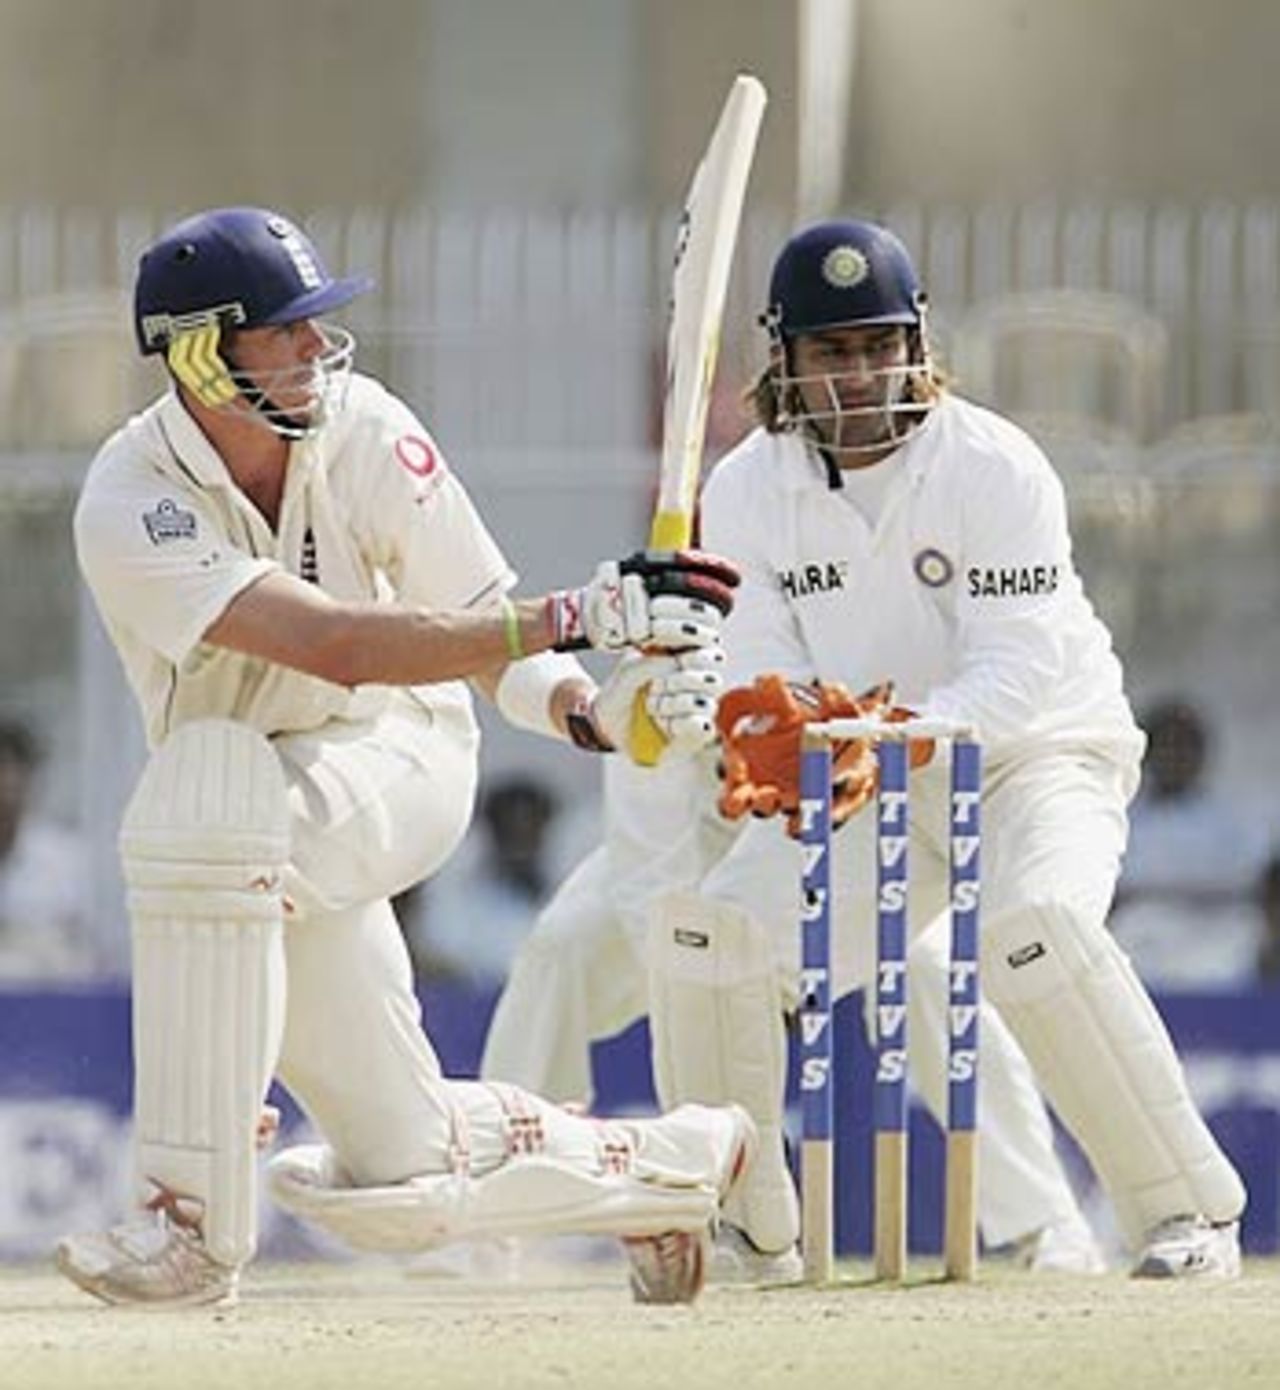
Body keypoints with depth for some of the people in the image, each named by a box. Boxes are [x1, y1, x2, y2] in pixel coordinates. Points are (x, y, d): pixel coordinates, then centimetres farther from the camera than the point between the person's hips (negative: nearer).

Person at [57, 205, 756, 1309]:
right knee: (405, 1191, 0)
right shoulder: (132, 509, -23)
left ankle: (195, 1219, -30)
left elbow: (489, 637, -6)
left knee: (204, 786, -36)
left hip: (401, 763, -1)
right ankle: (676, 1165, 31)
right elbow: (336, 647, -34)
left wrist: (598, 707, -29)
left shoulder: (367, 432, -13)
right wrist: (576, 614, -41)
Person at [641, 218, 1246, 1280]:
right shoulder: (745, 492, -5)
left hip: (1038, 755, -5)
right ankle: (745, 1228, 6)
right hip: (865, 790, 5)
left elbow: (1017, 673, -25)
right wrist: (761, 749, -33)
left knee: (1034, 924, -34)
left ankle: (1189, 1210, -24)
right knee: (703, 931, -13)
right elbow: (765, 682, -9)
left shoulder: (996, 468, -19)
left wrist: (894, 739, -42)